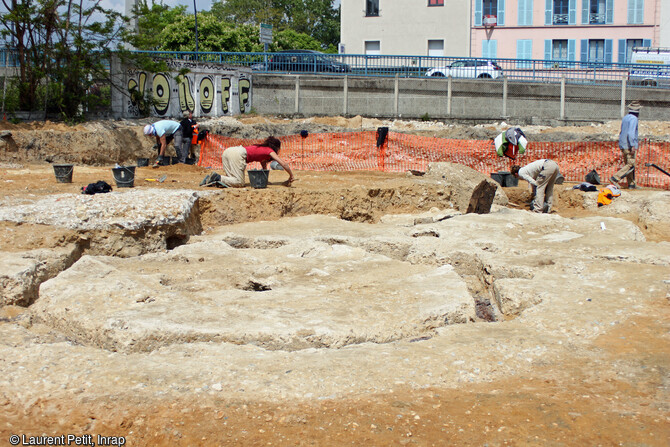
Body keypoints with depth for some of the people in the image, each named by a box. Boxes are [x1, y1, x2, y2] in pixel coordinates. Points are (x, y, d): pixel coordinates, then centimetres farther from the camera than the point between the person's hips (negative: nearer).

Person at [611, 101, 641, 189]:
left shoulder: (625, 118, 14)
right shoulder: (633, 119, -12)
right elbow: (630, 133, -22)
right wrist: (633, 145, -22)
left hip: (623, 145, 9)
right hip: (629, 145, -9)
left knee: (627, 164, 10)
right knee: (630, 165, -9)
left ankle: (631, 184, 12)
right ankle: (615, 178, -18)